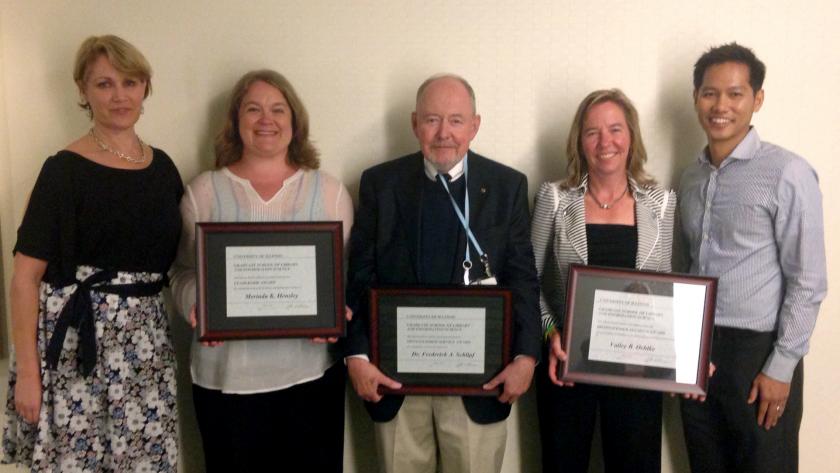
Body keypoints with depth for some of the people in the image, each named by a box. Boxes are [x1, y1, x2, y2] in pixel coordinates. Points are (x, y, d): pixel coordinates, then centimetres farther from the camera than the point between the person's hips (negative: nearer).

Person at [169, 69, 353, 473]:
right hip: (227, 373, 0)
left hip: (312, 370, 1)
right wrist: (197, 305, -13)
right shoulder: (203, 191, 5)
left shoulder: (329, 191, 6)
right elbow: (184, 272, 7)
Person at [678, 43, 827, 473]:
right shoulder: (691, 178, 8)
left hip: (757, 350, -5)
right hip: (697, 348, 6)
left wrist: (781, 367, -13)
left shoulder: (788, 174, -11)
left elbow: (808, 283, -12)